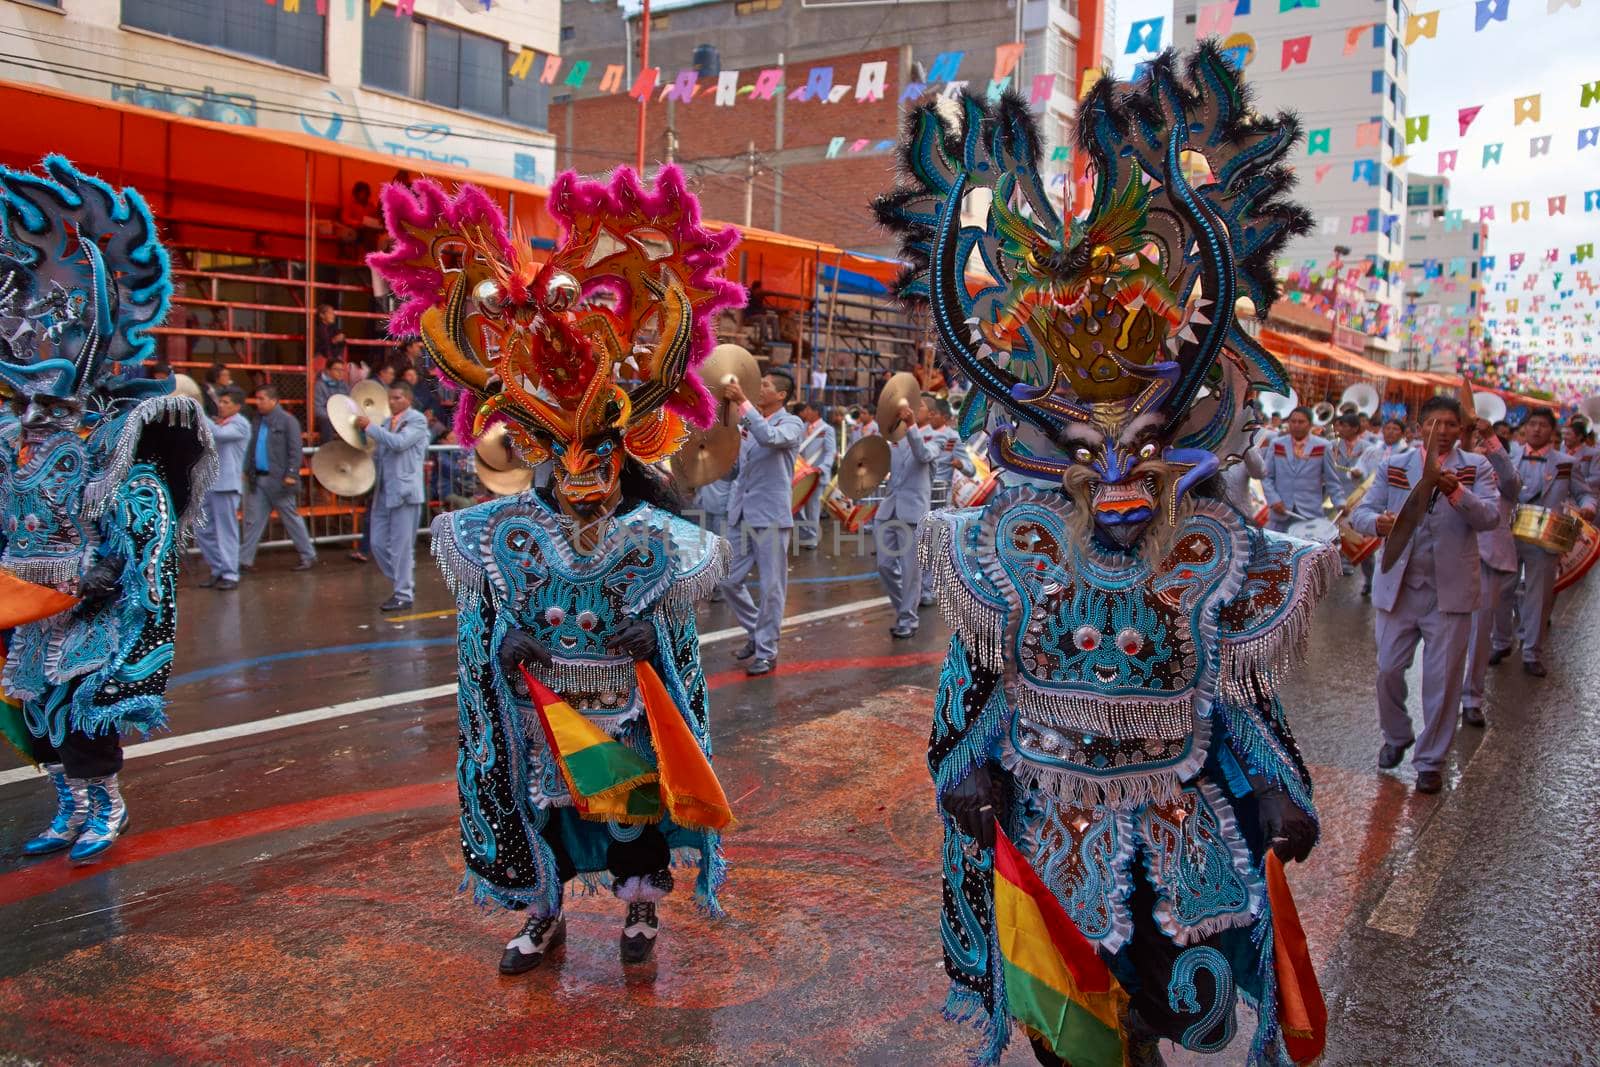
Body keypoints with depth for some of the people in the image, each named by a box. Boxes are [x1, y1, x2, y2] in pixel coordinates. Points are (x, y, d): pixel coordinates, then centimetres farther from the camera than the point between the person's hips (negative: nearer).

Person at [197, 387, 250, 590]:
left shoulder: (240, 424, -7)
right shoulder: (217, 423, 18)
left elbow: (218, 434, -24)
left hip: (226, 485, -8)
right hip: (207, 484, 8)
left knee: (226, 532, -4)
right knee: (203, 531, 10)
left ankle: (230, 575, 2)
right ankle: (218, 570, 20)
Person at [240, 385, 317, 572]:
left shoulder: (288, 421, -8)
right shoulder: (258, 421, 13)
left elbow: (295, 450, -12)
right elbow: (251, 448, 18)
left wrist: (291, 474, -18)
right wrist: (247, 470, 12)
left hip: (279, 480, -6)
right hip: (258, 479, 6)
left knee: (292, 520, 2)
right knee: (253, 520, 7)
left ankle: (309, 556, 12)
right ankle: (244, 559, 12)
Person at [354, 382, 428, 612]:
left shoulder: (417, 420, -5)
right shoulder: (387, 422, 18)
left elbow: (399, 443, -22)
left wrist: (369, 427, -16)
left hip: (405, 491, -8)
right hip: (384, 492, 8)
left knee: (402, 546, -3)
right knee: (378, 544, 8)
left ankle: (404, 595, 6)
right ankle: (405, 583, 23)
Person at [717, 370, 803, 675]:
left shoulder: (791, 424, -4)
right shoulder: (747, 421, 14)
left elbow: (770, 437, -26)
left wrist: (742, 401, -27)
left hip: (770, 515, -6)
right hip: (740, 513, 6)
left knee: (771, 587, 0)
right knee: (729, 581, 9)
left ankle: (766, 651, 12)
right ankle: (756, 632, 29)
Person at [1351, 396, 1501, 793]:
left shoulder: (1476, 468, 0)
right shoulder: (1395, 468, 5)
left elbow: (1490, 517, -15)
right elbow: (1360, 512, -2)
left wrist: (1456, 492, -33)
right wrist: (1377, 522, -26)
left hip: (1450, 592, -1)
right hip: (1398, 589, 2)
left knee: (1443, 680, 4)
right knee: (1388, 670, 8)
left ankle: (1431, 760, 19)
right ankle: (1396, 737, 34)